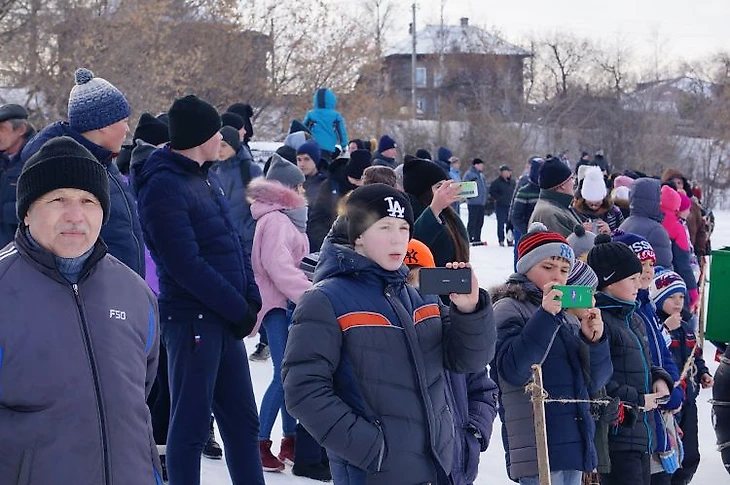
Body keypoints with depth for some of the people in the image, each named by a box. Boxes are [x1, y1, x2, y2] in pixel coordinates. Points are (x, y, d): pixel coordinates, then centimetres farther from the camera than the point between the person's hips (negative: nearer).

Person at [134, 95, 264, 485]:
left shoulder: (207, 177, 13)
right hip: (193, 318, -9)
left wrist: (251, 299, 4)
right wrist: (239, 309, -14)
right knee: (191, 426, 0)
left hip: (226, 320, 9)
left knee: (242, 420, 14)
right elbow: (186, 266, -19)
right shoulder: (164, 186, -15)